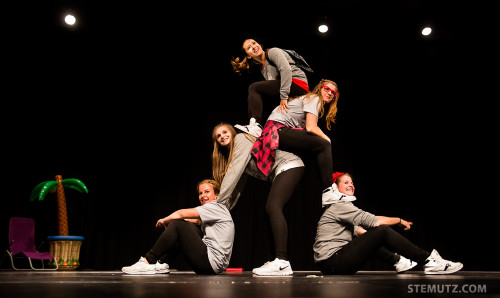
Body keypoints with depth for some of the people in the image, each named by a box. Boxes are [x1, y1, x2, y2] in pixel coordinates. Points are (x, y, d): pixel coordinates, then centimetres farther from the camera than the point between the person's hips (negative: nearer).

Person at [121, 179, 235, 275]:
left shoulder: (217, 207, -7)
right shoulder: (210, 212, 22)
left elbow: (182, 213, -11)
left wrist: (164, 220, 5)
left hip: (213, 263, -10)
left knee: (178, 224, -11)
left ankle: (148, 261, -7)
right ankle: (160, 262, 2)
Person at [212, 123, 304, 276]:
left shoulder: (241, 139, -6)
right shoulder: (231, 156, 20)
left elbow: (234, 173, -15)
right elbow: (237, 185, 18)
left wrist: (219, 203, -15)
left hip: (289, 165, -9)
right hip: (279, 173, 9)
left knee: (273, 207, -23)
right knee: (271, 210, 0)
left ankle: (282, 262, -31)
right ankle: (278, 262, -4)